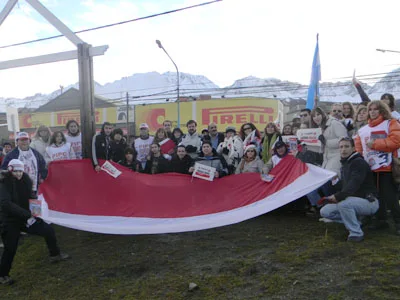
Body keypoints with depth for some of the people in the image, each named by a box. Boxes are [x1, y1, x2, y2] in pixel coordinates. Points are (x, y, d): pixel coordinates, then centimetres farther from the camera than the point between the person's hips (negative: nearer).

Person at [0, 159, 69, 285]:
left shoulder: (25, 181, -1)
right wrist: (27, 214, -31)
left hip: (26, 217, 6)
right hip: (10, 221, -6)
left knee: (48, 230, 4)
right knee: (10, 248, -2)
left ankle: (55, 255, 25)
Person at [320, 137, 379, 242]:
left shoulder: (359, 163, -16)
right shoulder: (345, 164, 12)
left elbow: (354, 185, -29)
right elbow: (343, 184, 19)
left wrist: (338, 196, -36)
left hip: (368, 201, -8)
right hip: (352, 200, 9)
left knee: (343, 204, -38)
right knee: (325, 212, -3)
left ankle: (356, 233, -16)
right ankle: (355, 223, 9)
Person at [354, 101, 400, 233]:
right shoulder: (363, 129, 16)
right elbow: (358, 146, 16)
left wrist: (375, 143, -15)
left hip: (386, 168, -6)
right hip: (370, 168, 6)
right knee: (376, 195, 11)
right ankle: (381, 219, 23)